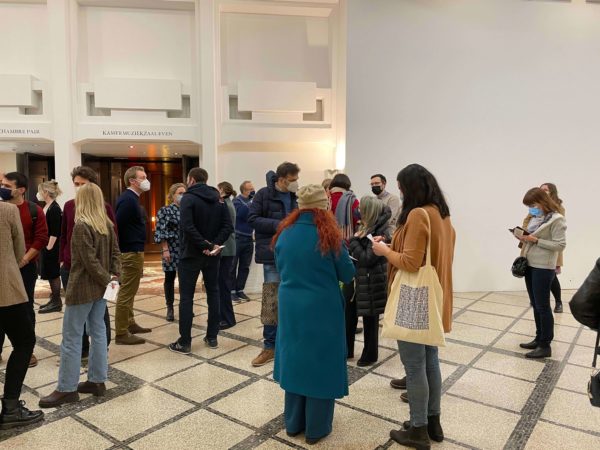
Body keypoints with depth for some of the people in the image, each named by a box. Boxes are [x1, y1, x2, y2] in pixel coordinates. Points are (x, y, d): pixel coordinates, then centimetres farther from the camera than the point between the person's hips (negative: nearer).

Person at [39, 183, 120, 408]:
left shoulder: (81, 226, -16)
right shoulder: (107, 224, 7)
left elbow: (90, 261, -19)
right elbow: (115, 252, 6)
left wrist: (107, 280, -11)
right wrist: (113, 276, -2)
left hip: (82, 288, -8)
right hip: (100, 287, 8)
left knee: (72, 338, 2)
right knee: (98, 332, 13)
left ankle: (67, 389, 11)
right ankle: (97, 381, 21)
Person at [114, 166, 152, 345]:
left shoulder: (132, 198, 13)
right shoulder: (127, 199, -18)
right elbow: (117, 225, -23)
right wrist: (121, 249, -16)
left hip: (134, 251, 10)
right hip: (131, 252, -10)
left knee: (129, 292, 18)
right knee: (126, 293, -3)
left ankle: (129, 324, 31)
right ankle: (121, 334, 5)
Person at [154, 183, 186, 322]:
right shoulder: (164, 211, -3)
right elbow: (160, 232, -8)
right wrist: (165, 250, -14)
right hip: (171, 250, -3)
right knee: (170, 278, 5)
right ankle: (170, 308, 15)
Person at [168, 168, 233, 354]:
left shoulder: (188, 198, -10)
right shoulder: (218, 198, 8)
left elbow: (188, 227, -24)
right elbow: (228, 226, -1)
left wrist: (206, 245, -20)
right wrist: (215, 244, -9)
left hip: (191, 254, -5)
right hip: (212, 255, 5)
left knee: (186, 297, 2)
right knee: (213, 293, 12)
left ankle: (184, 342, 4)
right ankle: (212, 338, 18)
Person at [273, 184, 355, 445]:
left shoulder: (284, 233, -3)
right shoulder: (328, 235, -15)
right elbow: (347, 274, -7)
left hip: (290, 306, 4)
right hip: (322, 308, -4)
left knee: (295, 359, 18)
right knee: (320, 362, 11)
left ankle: (293, 423, 33)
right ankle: (316, 428, 25)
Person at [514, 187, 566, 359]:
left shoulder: (556, 219, -11)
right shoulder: (535, 218, 12)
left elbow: (560, 245, -16)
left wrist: (535, 240, -20)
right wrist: (524, 238, 1)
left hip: (543, 267, -8)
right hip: (530, 265, 8)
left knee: (542, 306, -1)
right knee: (535, 305, 14)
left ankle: (545, 346, 8)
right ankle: (539, 339, 25)